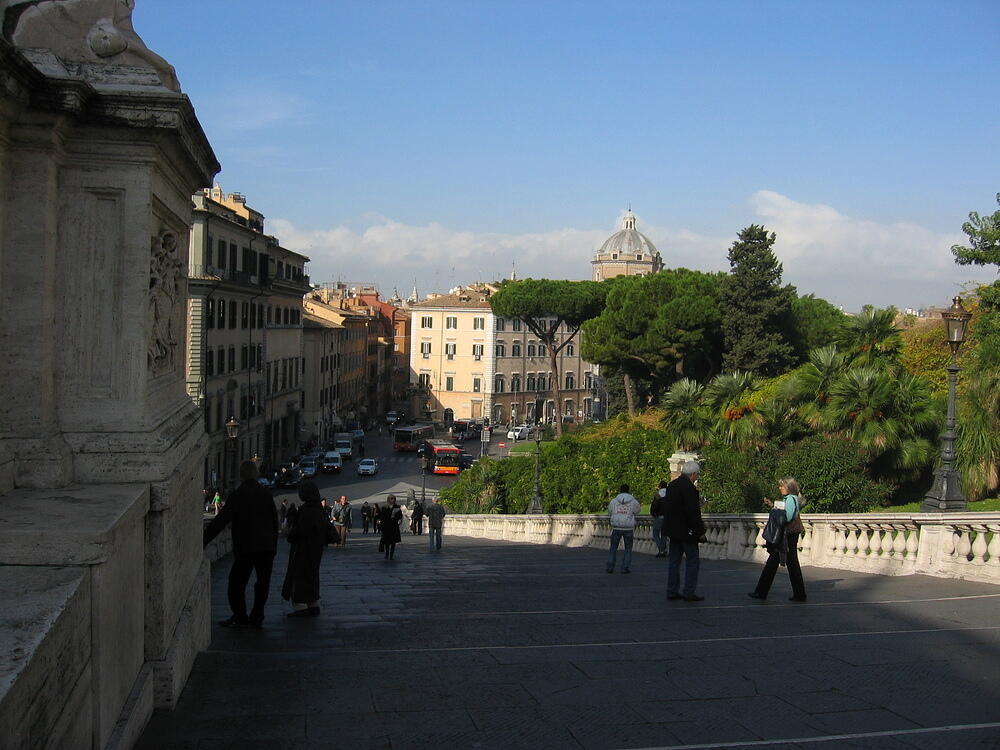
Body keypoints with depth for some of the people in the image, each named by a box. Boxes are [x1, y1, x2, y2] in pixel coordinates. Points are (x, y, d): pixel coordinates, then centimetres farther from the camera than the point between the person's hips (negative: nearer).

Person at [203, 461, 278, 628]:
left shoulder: (238, 495, -7)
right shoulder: (266, 494, 9)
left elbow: (221, 520, -10)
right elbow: (275, 522, 13)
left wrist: (203, 541, -8)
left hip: (246, 547, -5)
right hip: (267, 547, 5)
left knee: (237, 582, 6)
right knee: (263, 583, 11)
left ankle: (240, 617, 4)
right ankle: (256, 618, 11)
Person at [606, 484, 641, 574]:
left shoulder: (613, 501, 2)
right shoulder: (634, 502, -2)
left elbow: (609, 513, 12)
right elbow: (637, 512, 13)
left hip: (616, 528, 1)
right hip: (629, 528, -1)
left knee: (613, 547, 14)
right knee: (628, 548, 11)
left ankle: (610, 567, 12)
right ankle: (625, 568, 6)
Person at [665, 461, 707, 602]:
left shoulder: (671, 485, 11)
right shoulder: (689, 488, -17)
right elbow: (693, 513, -20)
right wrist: (700, 531, -13)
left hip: (673, 530, 9)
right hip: (686, 531, -9)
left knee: (674, 561, 12)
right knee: (692, 561, 0)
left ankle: (672, 591, 15)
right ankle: (689, 593, 0)